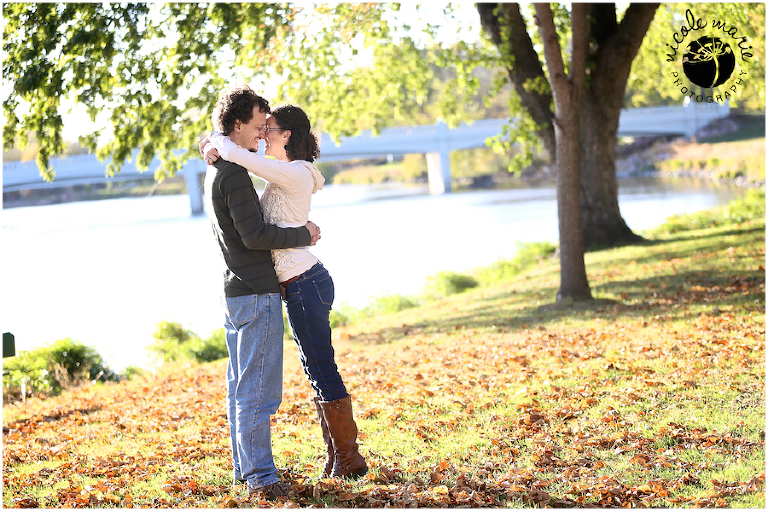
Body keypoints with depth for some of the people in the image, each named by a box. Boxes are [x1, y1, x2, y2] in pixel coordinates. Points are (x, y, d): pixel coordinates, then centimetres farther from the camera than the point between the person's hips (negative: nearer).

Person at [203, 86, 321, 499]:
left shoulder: (215, 171, 17)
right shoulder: (234, 174, -15)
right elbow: (255, 235, -20)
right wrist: (303, 235, -8)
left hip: (236, 290, 11)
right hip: (256, 293, -11)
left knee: (241, 385, 14)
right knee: (258, 389, -8)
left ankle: (244, 466, 20)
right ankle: (259, 475, -5)